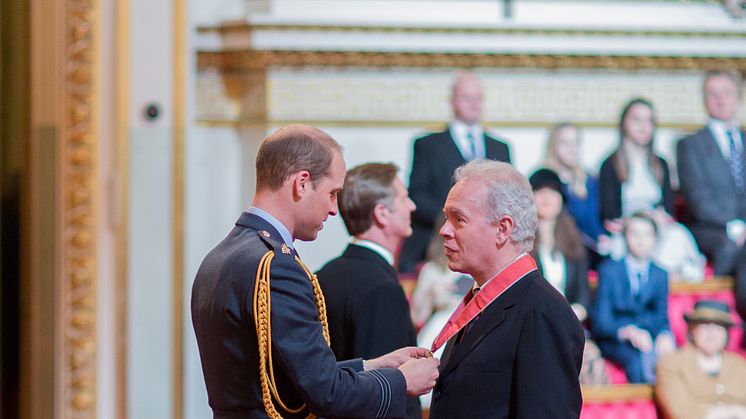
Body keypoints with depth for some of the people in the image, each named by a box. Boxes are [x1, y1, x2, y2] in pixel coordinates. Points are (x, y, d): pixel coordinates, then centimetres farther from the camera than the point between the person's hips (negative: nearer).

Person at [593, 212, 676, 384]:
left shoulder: (660, 274, 13)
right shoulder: (609, 271, 1)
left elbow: (662, 318, 9)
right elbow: (601, 320, -6)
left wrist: (665, 335, -16)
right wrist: (629, 332, -25)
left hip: (650, 336, 3)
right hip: (615, 340, -3)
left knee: (669, 355, -31)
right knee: (640, 356, -36)